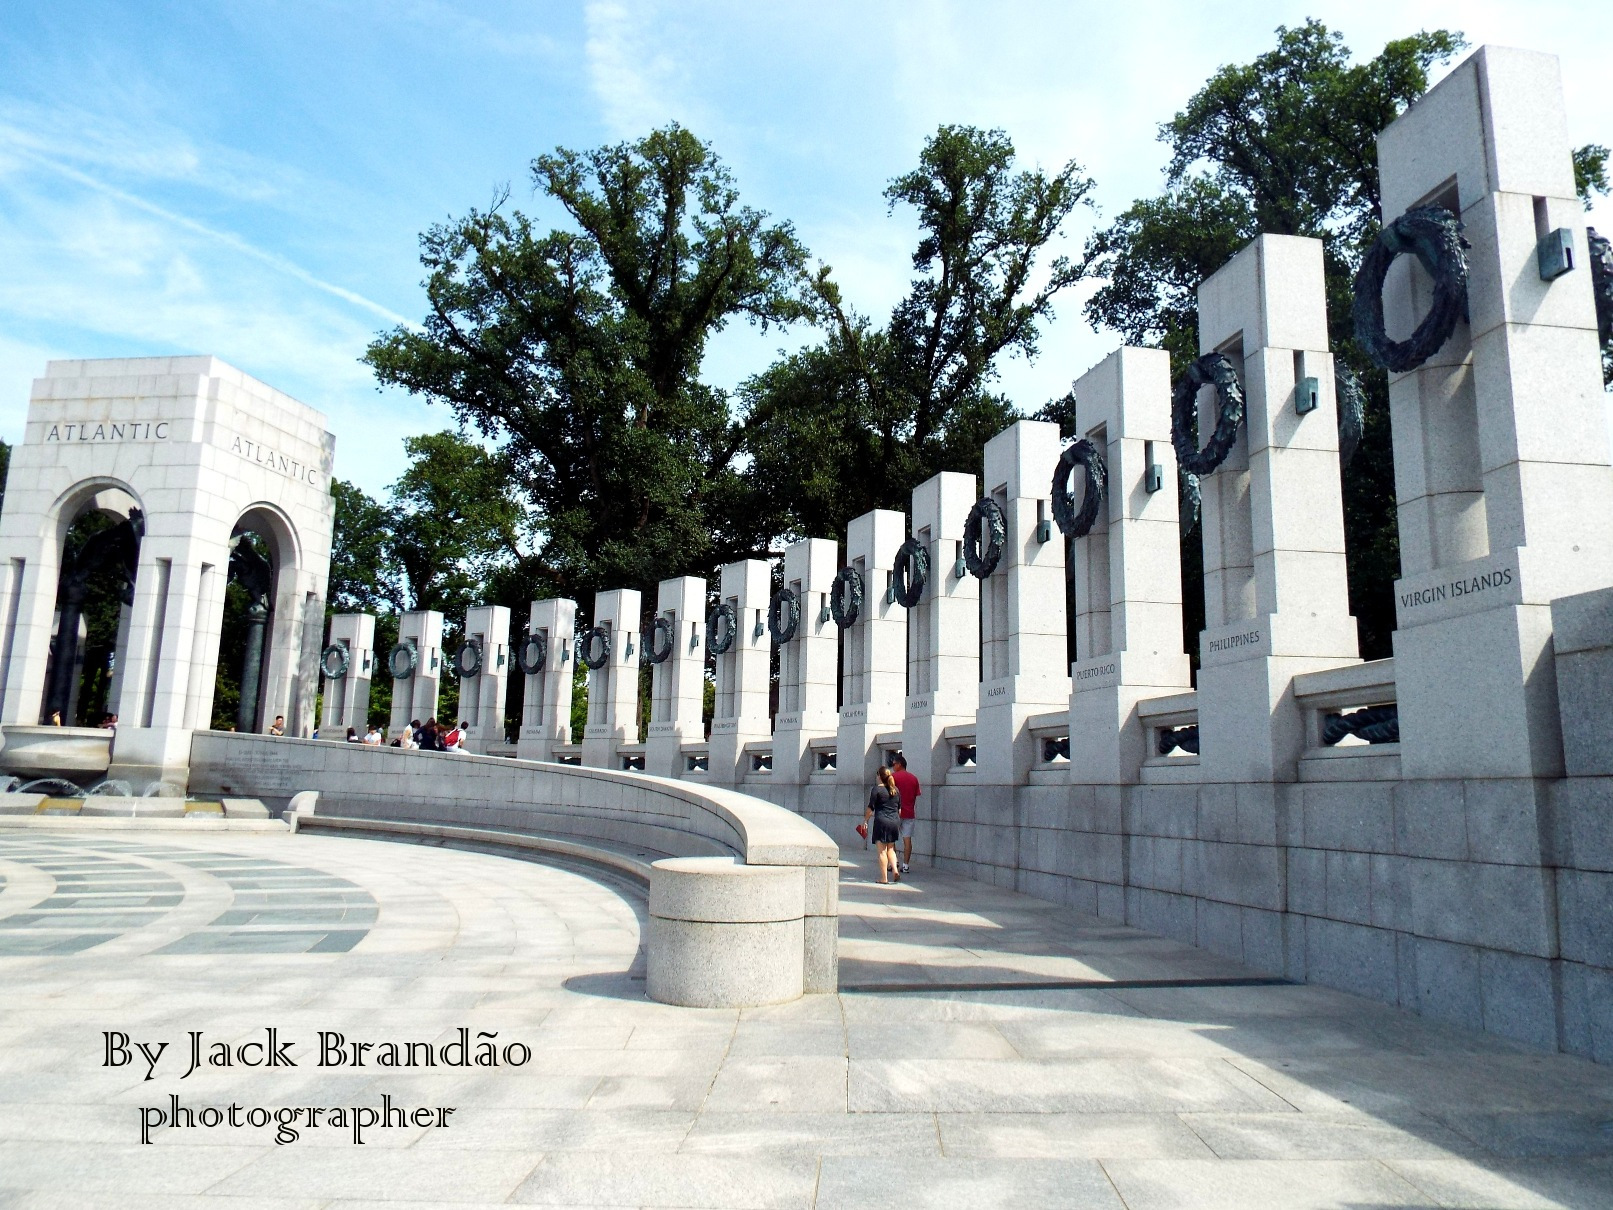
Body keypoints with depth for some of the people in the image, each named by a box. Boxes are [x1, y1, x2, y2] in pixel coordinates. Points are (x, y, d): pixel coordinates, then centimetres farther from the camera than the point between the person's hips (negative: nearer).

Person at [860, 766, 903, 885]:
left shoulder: (877, 789, -6)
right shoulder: (895, 790, 11)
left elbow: (870, 808, -8)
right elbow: (899, 809, 16)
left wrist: (865, 820, 1)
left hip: (882, 822, -6)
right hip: (895, 822, 6)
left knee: (882, 851, 0)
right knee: (890, 849, 17)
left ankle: (883, 877, 0)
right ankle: (895, 870, -2)